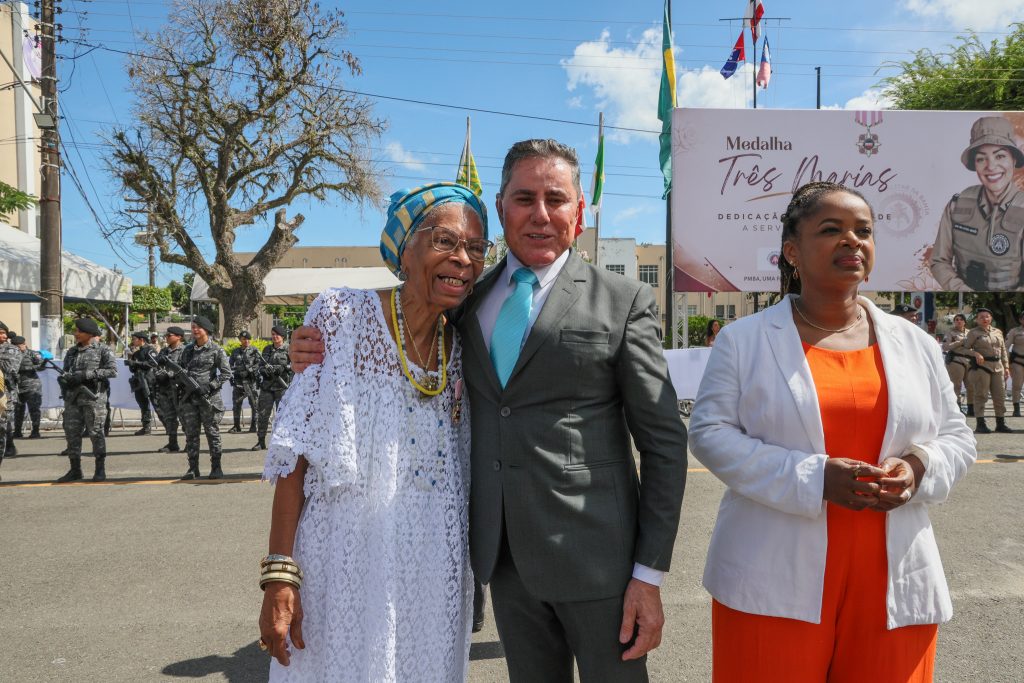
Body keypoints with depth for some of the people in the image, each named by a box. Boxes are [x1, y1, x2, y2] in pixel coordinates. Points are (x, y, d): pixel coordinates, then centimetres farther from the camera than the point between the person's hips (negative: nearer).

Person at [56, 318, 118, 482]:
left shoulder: (102, 350, -2)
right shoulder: (72, 351, 16)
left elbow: (113, 370, -11)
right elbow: (66, 371, 22)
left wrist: (87, 374, -17)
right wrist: (65, 377, -3)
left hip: (94, 396, -6)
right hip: (73, 397, 6)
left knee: (96, 432, -3)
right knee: (72, 432, 6)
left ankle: (100, 469, 5)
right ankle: (75, 469, 15)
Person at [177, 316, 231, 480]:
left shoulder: (216, 350, -2)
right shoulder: (188, 350, 13)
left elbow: (226, 373, -6)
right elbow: (181, 369, 21)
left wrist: (211, 386, -14)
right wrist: (179, 376, 1)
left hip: (208, 397, -5)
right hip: (188, 397, 5)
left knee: (212, 432, 1)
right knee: (191, 433, 6)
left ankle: (216, 468, 8)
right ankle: (193, 468, 12)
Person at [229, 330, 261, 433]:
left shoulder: (255, 351, 3)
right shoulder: (235, 352, 14)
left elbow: (260, 364, -6)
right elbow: (230, 364, 20)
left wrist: (249, 370, -16)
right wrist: (231, 375, 6)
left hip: (252, 381, -3)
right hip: (238, 381, 3)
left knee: (254, 404, -2)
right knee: (236, 404, 3)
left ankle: (254, 425, 6)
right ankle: (237, 426, 11)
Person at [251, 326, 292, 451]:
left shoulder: (288, 349, 1)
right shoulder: (267, 349, 16)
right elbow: (260, 365, 14)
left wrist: (281, 368, -19)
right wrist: (264, 369, -9)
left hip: (282, 386, -4)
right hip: (267, 386, 4)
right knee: (262, 414, 2)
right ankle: (261, 442, 9)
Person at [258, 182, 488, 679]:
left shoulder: (463, 347, 3)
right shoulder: (342, 314, -10)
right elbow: (296, 451, -11)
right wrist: (280, 575, -15)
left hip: (437, 570, 4)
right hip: (347, 558, -4)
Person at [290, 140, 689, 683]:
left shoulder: (624, 302, -5)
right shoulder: (470, 298, 7)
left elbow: (664, 441, -5)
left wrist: (650, 574, -9)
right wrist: (326, 353, -4)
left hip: (593, 553, -4)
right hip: (503, 555, 4)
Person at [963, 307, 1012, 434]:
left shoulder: (998, 331, 15)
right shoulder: (973, 333, 0)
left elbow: (1003, 350, 18)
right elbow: (965, 348, -1)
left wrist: (1006, 366, 12)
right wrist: (976, 354, -19)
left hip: (998, 367, 5)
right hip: (981, 366, -5)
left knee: (1000, 395, 7)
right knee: (981, 395, -5)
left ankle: (1001, 423, 16)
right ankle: (981, 424, -2)